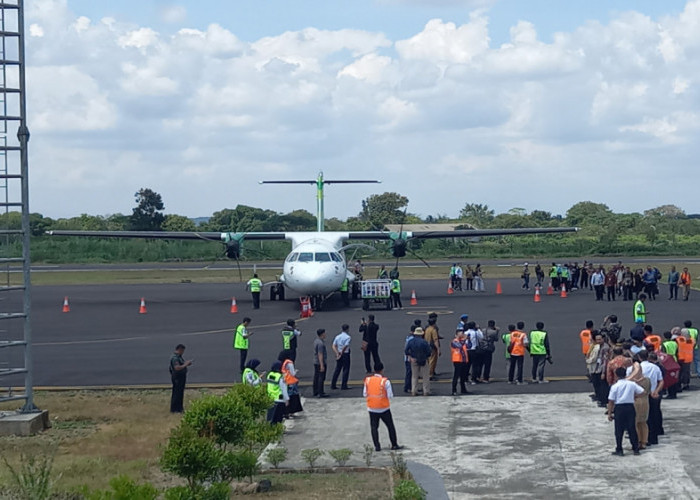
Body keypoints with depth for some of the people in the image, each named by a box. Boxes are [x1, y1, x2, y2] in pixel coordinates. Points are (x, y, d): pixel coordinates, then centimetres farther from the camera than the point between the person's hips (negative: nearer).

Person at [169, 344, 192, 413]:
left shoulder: (179, 357, 13)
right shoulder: (175, 358, -20)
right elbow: (177, 368, -30)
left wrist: (187, 363, 8)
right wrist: (185, 364, -21)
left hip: (181, 377, 11)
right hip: (177, 377, -11)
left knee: (180, 393, 15)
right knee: (176, 393, -6)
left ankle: (179, 408, 23)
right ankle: (174, 409, -2)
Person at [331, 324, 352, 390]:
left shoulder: (337, 337, 7)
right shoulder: (348, 337, -13)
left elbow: (333, 346, 1)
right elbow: (345, 347, -20)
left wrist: (337, 353, -4)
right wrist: (341, 354, -11)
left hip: (339, 355, 6)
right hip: (345, 355, -6)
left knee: (337, 369, 14)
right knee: (346, 370, 2)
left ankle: (333, 385, 16)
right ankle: (344, 386, 1)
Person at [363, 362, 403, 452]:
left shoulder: (368, 380, -4)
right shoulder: (385, 381, -13)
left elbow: (365, 394, 1)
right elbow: (390, 395, -11)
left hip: (372, 408, 2)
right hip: (384, 408, -2)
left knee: (374, 427, 9)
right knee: (390, 426, 12)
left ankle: (377, 446, 3)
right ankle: (394, 445, 16)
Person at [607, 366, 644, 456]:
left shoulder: (615, 387, -5)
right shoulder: (632, 384, 2)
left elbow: (611, 402, -6)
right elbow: (642, 392, 0)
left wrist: (609, 413, 0)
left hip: (619, 408, -3)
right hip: (630, 407, 3)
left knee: (619, 430, 4)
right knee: (632, 429, 10)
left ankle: (619, 450, 5)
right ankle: (635, 449, 14)